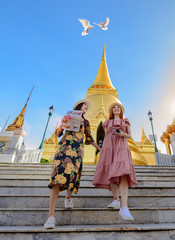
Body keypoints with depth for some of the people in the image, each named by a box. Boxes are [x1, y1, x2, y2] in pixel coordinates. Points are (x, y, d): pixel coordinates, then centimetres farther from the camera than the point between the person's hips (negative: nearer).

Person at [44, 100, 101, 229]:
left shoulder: (85, 122, 24)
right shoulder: (68, 116, 16)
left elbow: (89, 139, 28)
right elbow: (58, 133, 12)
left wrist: (100, 149, 29)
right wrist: (62, 125, -9)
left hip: (78, 149, 3)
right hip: (64, 145, -3)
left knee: (72, 174, -4)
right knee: (58, 173, -18)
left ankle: (68, 197, 30)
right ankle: (51, 216, -19)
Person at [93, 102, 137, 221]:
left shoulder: (126, 121, 17)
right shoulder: (107, 122, 19)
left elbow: (129, 136, 16)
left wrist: (123, 134, -6)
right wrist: (102, 151, 10)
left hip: (121, 148, -2)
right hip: (109, 148, 2)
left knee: (123, 174, -20)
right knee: (111, 175, 1)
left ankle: (124, 207, -26)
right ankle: (116, 200, 19)